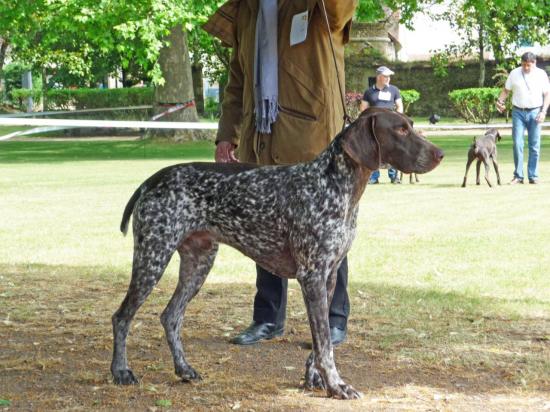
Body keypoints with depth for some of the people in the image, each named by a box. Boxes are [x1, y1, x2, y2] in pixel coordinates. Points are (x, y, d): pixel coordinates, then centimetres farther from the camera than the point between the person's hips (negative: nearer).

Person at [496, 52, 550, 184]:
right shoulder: (514, 73, 2)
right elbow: (506, 90, 7)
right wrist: (500, 101, -12)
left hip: (535, 112, 0)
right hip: (518, 112, 0)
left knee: (534, 145, 2)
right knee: (517, 144, -5)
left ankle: (533, 176, 6)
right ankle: (518, 176, 0)